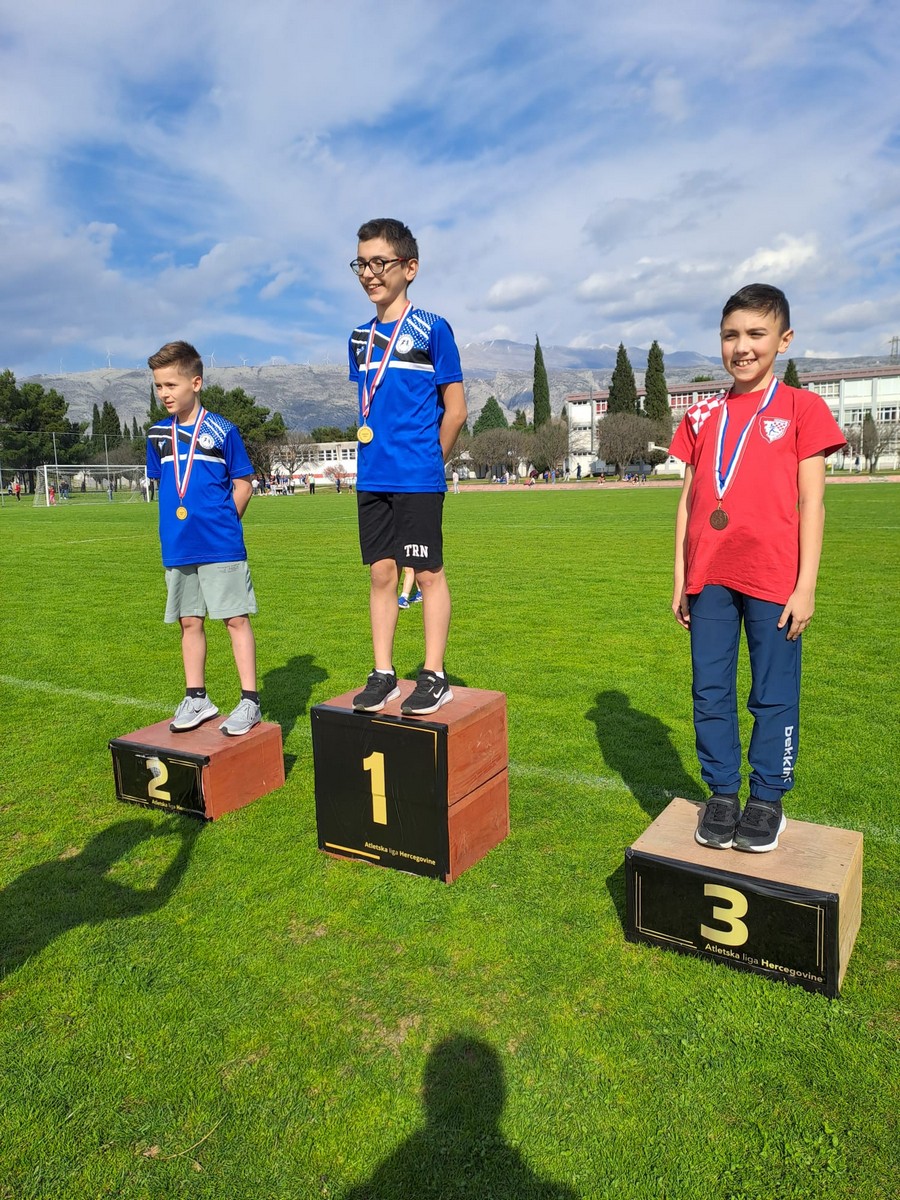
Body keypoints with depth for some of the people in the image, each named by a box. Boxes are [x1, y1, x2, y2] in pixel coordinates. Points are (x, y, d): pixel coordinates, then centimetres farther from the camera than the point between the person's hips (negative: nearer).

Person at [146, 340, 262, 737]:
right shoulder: (158, 435, 9)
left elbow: (243, 484, 1)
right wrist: (183, 522, 8)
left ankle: (249, 701, 5)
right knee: (190, 622, 11)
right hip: (177, 548, 5)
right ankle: (196, 699, 23)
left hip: (221, 545, -5)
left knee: (236, 618, -2)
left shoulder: (221, 430, -4)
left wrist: (223, 523, -5)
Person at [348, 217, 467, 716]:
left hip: (418, 477, -5)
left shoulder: (431, 329, -5)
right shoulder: (361, 337, 12)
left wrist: (427, 462, 2)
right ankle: (383, 674, 18)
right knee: (381, 572, 8)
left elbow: (455, 410, -4)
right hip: (372, 477, 6)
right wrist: (377, 455, 13)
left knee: (428, 572, 1)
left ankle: (434, 676, 12)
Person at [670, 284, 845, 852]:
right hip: (709, 577, 4)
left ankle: (768, 799, 19)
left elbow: (811, 502, -2)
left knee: (774, 694, 5)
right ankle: (721, 794, 21)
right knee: (711, 691, 7)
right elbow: (689, 499, 13)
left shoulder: (802, 408, 2)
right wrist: (680, 578, 9)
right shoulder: (703, 415, 13)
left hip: (774, 580, -3)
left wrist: (806, 586, -7)